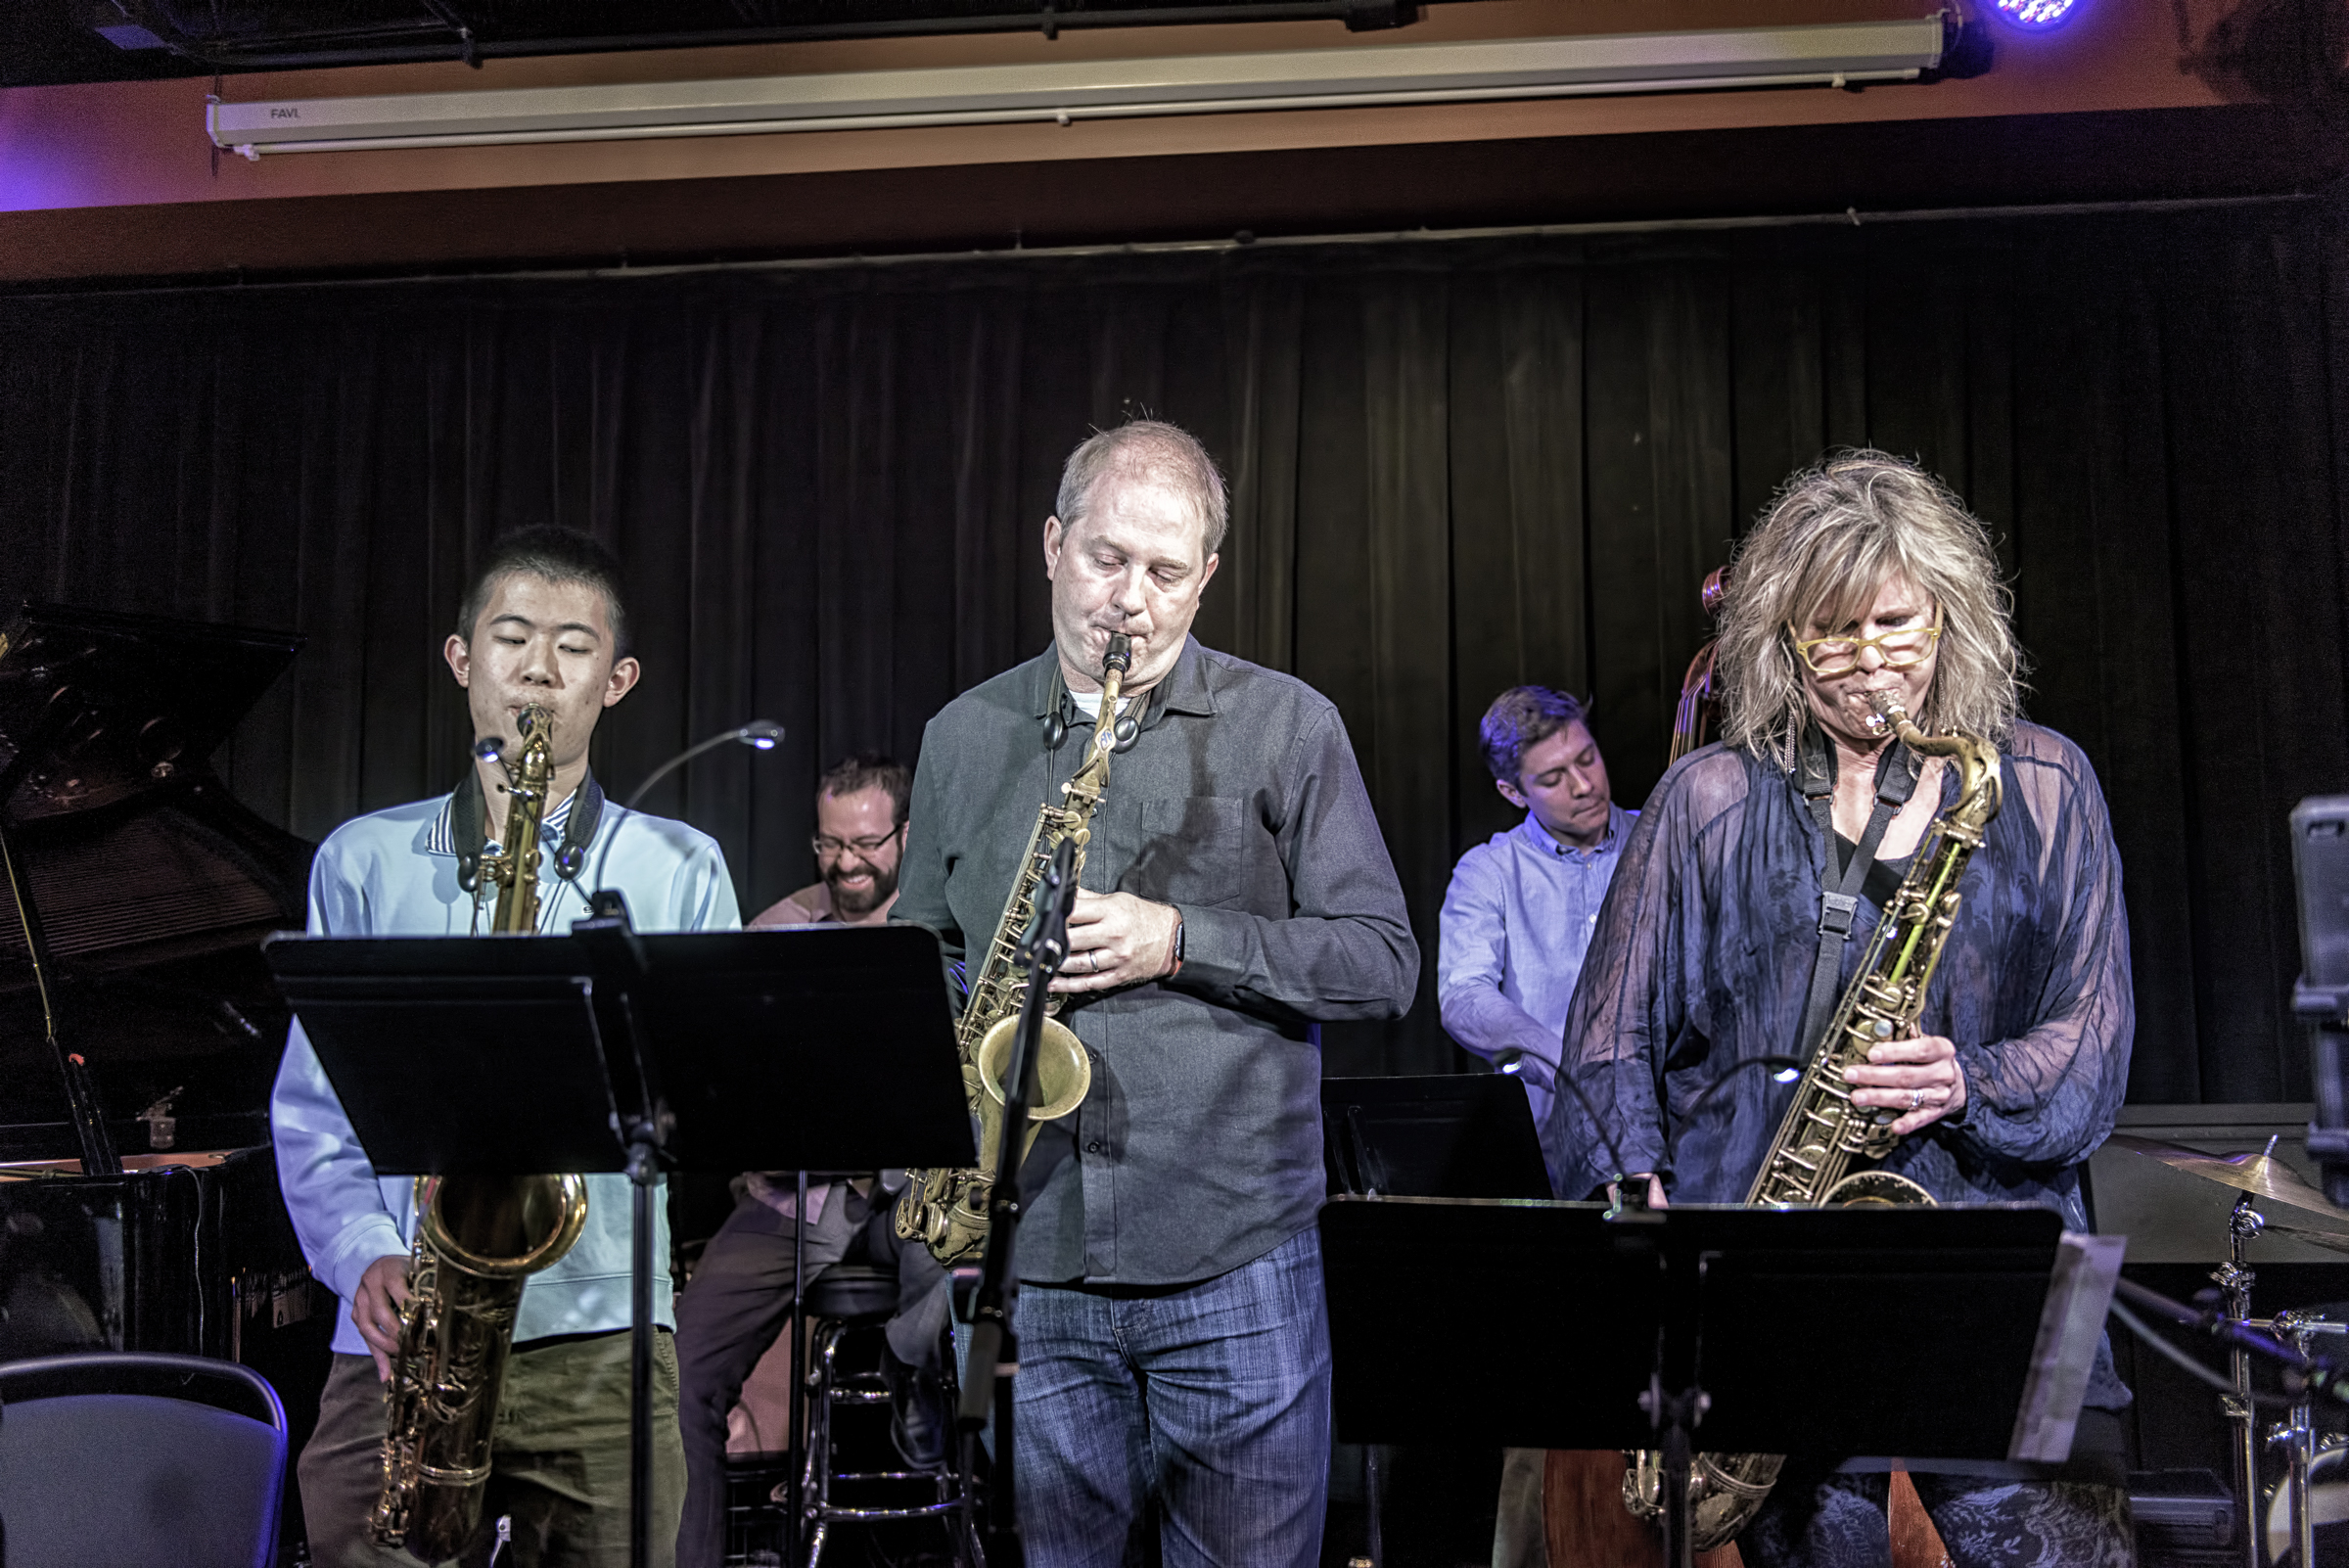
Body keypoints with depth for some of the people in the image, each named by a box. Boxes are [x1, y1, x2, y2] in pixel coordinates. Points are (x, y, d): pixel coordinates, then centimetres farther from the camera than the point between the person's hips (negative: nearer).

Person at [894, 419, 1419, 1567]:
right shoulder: (962, 739, 10)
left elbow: (1384, 960, -2)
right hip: (1027, 1262, 3)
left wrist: (1183, 942, -14)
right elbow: (920, 957, 18)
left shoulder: (1286, 726, 0)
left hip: (1236, 1262, -2)